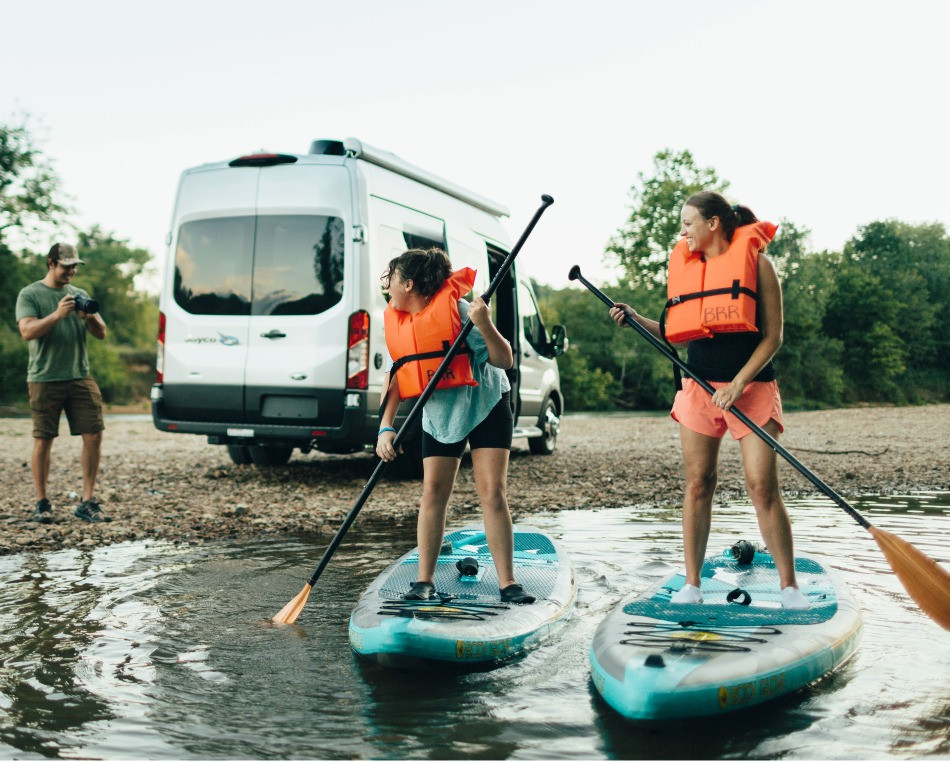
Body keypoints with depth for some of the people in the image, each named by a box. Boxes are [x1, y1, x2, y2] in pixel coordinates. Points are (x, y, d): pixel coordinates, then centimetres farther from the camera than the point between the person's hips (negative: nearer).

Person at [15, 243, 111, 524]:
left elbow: (101, 333, 10)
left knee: (93, 436, -4)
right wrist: (58, 314, -20)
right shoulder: (30, 295, 2)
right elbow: (27, 331, -11)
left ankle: (87, 502, 4)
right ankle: (42, 503, 13)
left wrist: (90, 317, -10)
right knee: (43, 441, 0)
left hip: (80, 377, 4)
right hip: (45, 379, -4)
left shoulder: (79, 295, 15)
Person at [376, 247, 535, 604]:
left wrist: (485, 326, -38)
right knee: (433, 492, -2)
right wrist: (386, 427, -10)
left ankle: (508, 582, -4)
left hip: (485, 405, -5)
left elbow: (504, 360, -20)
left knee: (493, 492, -10)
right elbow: (395, 375, 1)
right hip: (438, 416, 5)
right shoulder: (396, 321, -2)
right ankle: (425, 580, 6)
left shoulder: (456, 307, -20)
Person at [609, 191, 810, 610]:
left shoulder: (756, 262, -3)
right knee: (697, 484, 3)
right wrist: (636, 319, 2)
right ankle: (691, 585, 10)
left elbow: (772, 335, -6)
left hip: (751, 387, -4)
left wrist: (738, 384, -16)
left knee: (763, 487, -8)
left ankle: (789, 587, 2)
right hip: (698, 387, 4)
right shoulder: (686, 265, 10)